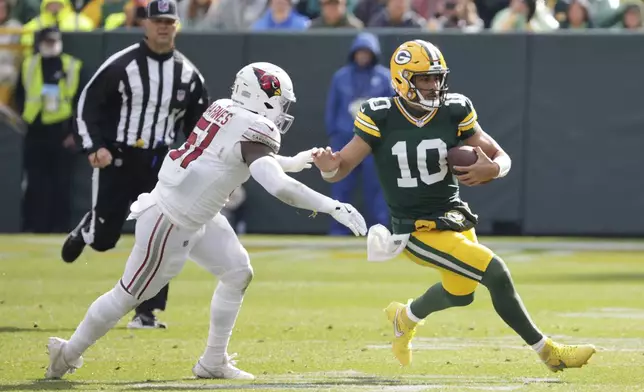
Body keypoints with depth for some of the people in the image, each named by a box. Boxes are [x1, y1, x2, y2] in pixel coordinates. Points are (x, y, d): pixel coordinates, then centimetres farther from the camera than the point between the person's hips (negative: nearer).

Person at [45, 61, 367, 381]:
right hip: (170, 222, -9)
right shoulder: (252, 132, -24)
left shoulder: (226, 111, 1)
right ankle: (68, 354, 21)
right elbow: (280, 187, -35)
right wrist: (333, 207, -31)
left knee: (237, 273, 10)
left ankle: (213, 362, 17)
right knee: (129, 295, 5)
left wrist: (291, 162, 23)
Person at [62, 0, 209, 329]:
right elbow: (88, 104, -5)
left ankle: (146, 313, -2)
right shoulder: (121, 66, -10)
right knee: (102, 238, 2)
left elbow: (199, 123, 10)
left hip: (160, 165, 2)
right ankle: (85, 229, 41)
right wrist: (94, 147, -16)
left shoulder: (188, 74, 1)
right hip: (116, 160, -2)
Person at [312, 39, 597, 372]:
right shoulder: (381, 118, -15)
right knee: (495, 272, -17)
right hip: (417, 230, -6)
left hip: (454, 216, 6)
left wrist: (492, 169, -25)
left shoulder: (454, 112, -6)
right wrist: (329, 168, -37)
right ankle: (547, 352, -3)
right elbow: (342, 167, -13)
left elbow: (502, 158, -2)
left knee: (460, 293, 25)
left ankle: (405, 318, 57)